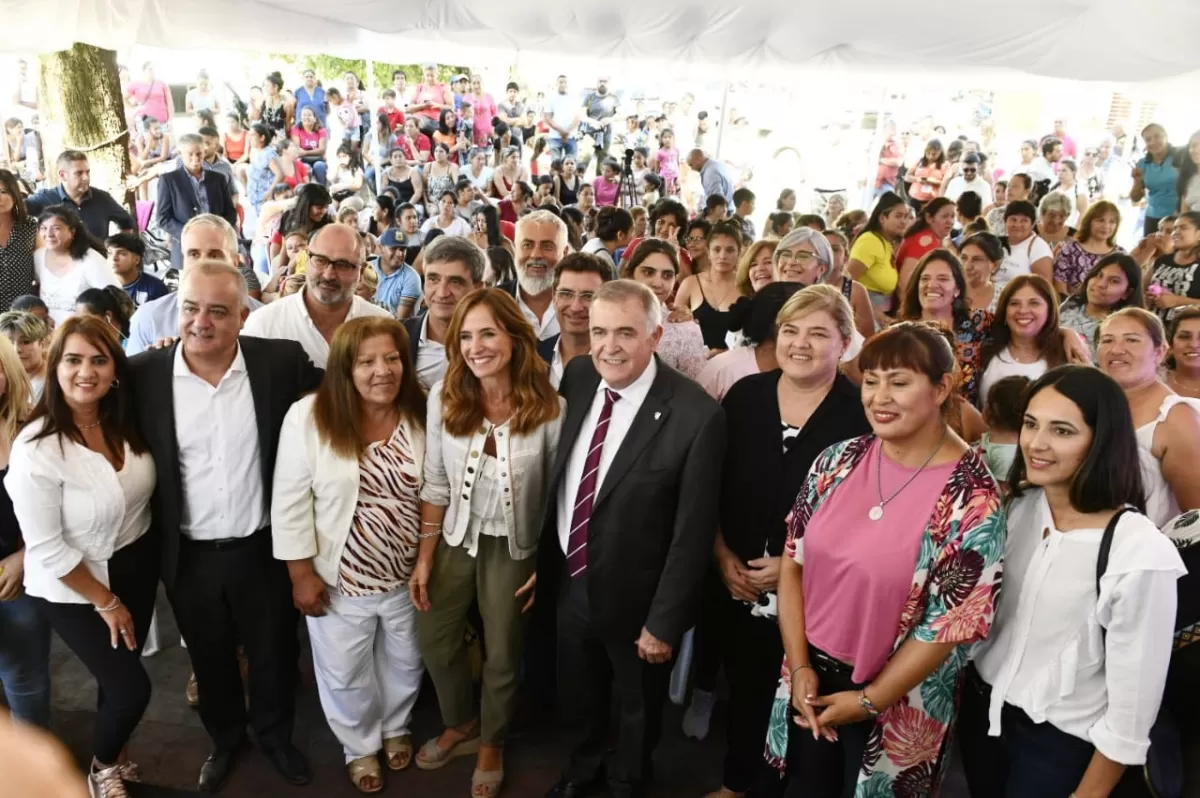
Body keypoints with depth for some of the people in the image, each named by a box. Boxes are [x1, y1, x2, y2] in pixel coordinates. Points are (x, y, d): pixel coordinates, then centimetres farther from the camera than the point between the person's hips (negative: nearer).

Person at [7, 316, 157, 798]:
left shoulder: (124, 421, -8)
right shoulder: (35, 448, -25)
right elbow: (45, 548, -20)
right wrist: (106, 601, -12)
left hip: (136, 563, 5)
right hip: (73, 586, -5)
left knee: (121, 672, 20)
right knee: (131, 688, 1)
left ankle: (115, 753, 49)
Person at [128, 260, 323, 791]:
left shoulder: (283, 361, -13)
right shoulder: (141, 373, -11)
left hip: (264, 549, -1)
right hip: (188, 557, 1)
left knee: (273, 656, 20)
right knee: (210, 662, 23)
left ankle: (275, 736, 47)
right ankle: (225, 739, 50)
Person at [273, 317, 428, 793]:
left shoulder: (422, 415, -9)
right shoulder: (309, 417, -18)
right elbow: (291, 501, -12)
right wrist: (302, 572, -11)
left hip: (407, 574, 3)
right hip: (339, 578, -2)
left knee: (404, 664, 24)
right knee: (346, 674, 18)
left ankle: (397, 728, 53)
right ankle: (360, 747, 46)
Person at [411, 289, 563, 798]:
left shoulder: (550, 408, -22)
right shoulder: (444, 398, -14)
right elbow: (435, 484, -4)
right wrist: (424, 556, -2)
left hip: (514, 545, -2)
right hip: (455, 535, 3)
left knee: (503, 654, 16)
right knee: (434, 639, 17)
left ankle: (492, 743, 46)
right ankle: (461, 724, 48)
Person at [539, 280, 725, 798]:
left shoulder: (695, 415, -26)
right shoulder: (577, 378, -8)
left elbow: (692, 533, -20)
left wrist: (663, 621, -16)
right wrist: (545, 562, 7)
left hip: (632, 596, -4)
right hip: (569, 579, 5)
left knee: (637, 707, 25)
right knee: (579, 696, 30)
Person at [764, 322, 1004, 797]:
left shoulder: (972, 497, -18)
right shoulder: (839, 461, -5)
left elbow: (952, 621, -16)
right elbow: (794, 562, 0)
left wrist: (868, 700, -10)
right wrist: (799, 666, -4)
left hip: (897, 701, -4)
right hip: (812, 678, 4)